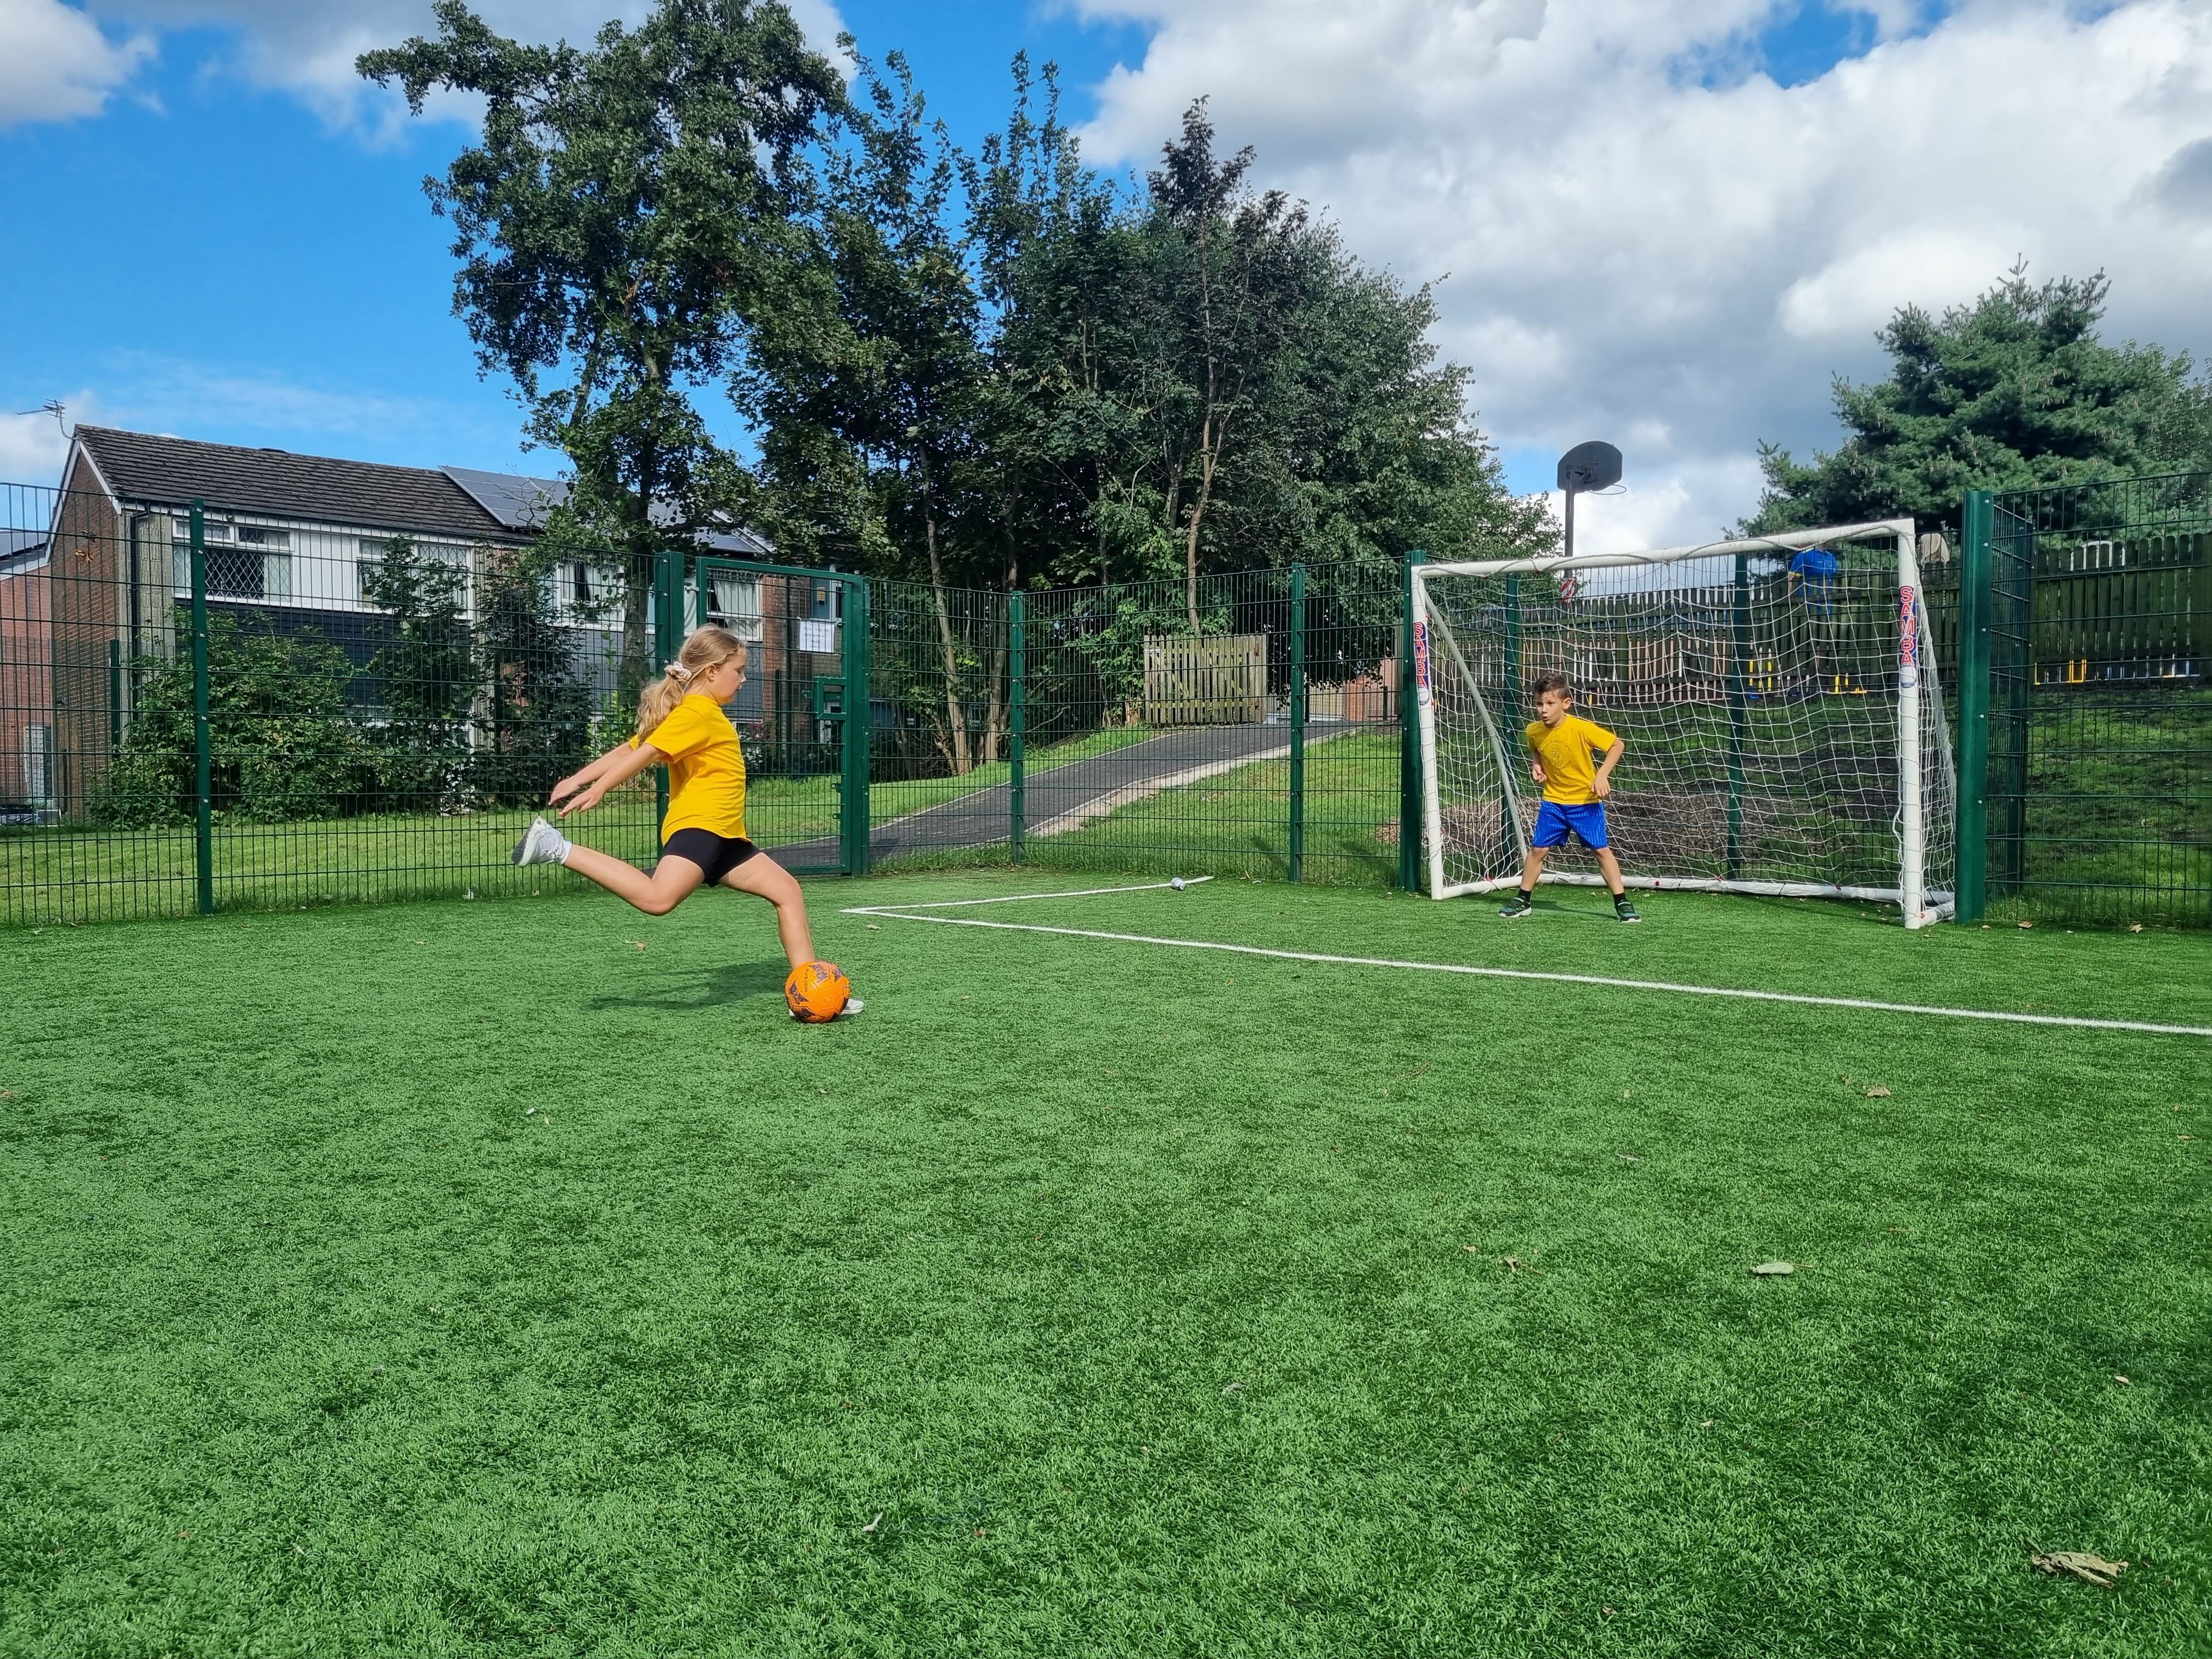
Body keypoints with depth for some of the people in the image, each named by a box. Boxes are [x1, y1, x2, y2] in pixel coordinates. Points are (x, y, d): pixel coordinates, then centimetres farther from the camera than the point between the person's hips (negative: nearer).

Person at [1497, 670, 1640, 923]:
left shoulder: (1582, 729, -23)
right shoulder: (1534, 731, -8)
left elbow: (1618, 745, -14)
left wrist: (1602, 774, -23)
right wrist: (1536, 765, -4)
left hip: (1587, 800, -4)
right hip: (1553, 800, 4)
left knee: (1601, 850, -3)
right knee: (1537, 849, 5)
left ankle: (1622, 903, 5)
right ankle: (1523, 901, 18)